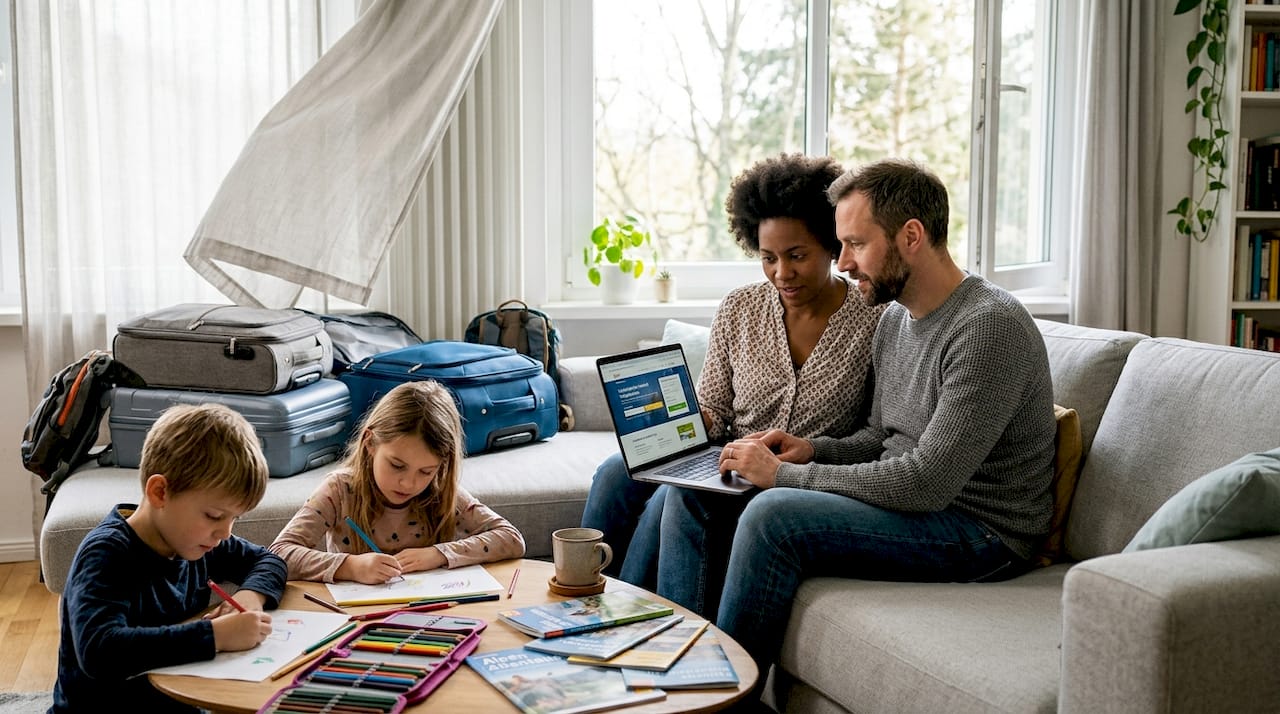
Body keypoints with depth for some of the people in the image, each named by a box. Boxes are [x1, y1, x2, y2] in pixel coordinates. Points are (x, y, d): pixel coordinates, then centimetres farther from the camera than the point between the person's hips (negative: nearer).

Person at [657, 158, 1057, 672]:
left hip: (980, 533, -9)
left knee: (774, 513, -30)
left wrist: (785, 474, -20)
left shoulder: (990, 326, -20)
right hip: (902, 498, 9)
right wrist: (813, 450, -2)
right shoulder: (895, 318, 9)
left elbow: (928, 482, -26)